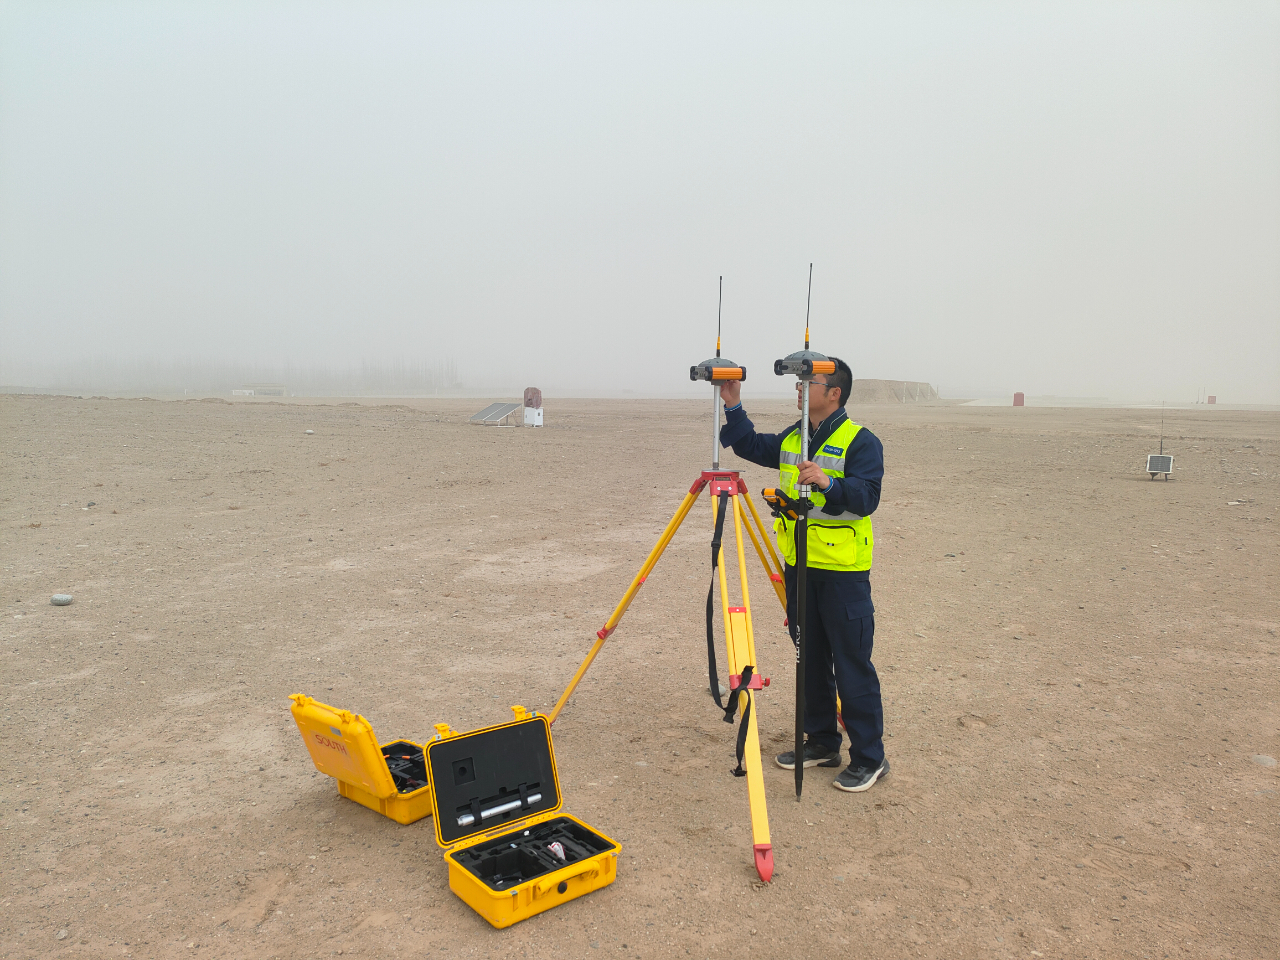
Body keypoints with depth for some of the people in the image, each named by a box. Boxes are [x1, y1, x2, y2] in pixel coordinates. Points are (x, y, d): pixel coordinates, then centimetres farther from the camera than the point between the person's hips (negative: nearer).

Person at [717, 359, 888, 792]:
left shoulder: (861, 441, -10)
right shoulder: (791, 439, 12)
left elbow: (866, 497, -20)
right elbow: (751, 446, 23)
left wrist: (828, 483, -37)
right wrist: (733, 407, 9)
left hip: (843, 570, -7)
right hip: (799, 566, 7)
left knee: (852, 666, -1)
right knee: (810, 660, 15)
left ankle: (869, 758, 11)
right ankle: (821, 742, 29)